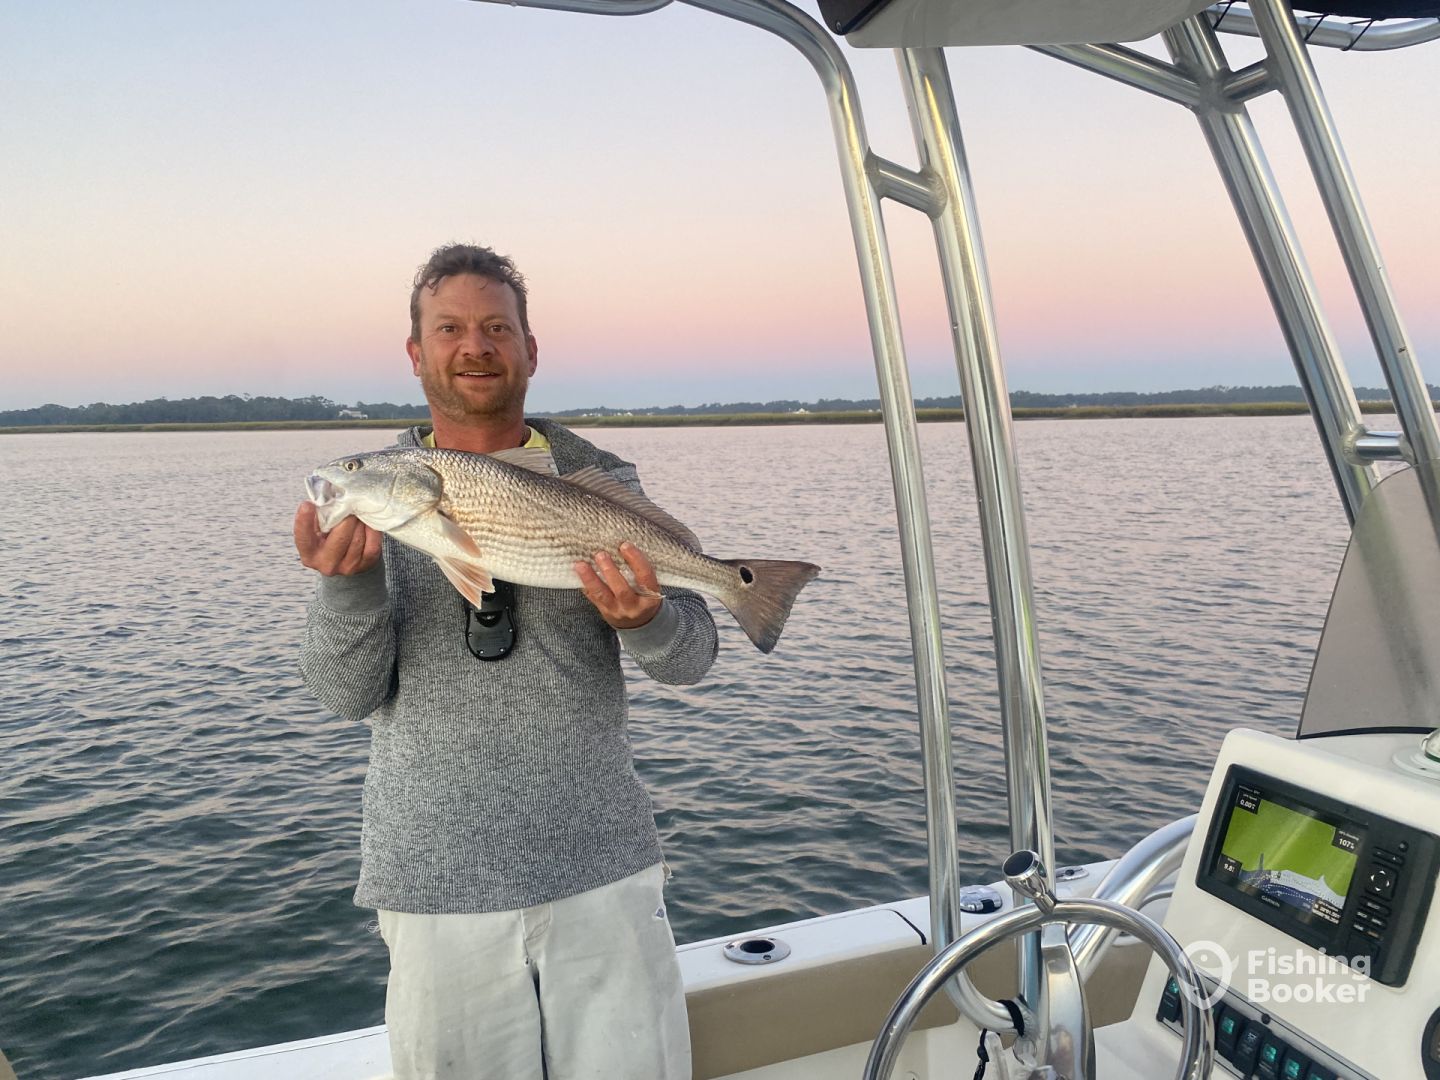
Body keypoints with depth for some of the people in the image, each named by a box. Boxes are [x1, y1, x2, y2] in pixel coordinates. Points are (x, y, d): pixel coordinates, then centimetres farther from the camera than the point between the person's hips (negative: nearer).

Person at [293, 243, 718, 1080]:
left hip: (602, 863, 1)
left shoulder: (600, 481, 1)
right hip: (438, 883, 0)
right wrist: (348, 582, -21)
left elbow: (692, 659, 0)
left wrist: (645, 620, -23)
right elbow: (347, 694, -2)